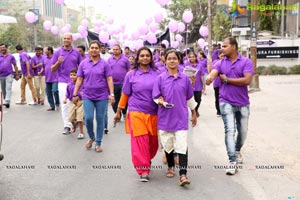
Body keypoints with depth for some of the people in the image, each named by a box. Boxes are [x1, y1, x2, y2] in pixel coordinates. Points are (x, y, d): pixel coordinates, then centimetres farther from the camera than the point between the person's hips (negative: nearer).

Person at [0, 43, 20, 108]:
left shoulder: (11, 56, 5)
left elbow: (15, 66, 9)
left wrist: (17, 75, 5)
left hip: (9, 75, -3)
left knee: (8, 89, -14)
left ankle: (7, 101, -22)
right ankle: (6, 101, 20)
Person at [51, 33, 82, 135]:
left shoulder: (76, 52, 5)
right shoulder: (58, 52, 2)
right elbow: (53, 69, 3)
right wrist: (58, 62, -16)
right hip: (63, 82, -1)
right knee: (65, 104, -4)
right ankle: (67, 125, 0)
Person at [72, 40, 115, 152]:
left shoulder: (104, 64, 0)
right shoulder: (83, 64, 4)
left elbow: (109, 80, -1)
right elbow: (79, 80, 7)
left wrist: (111, 94, -9)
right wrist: (75, 94, 3)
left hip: (102, 96, -1)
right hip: (87, 96, 1)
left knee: (100, 120, 4)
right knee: (88, 118, -8)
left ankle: (98, 143, 17)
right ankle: (91, 138, 20)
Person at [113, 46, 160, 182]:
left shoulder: (157, 74, 4)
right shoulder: (131, 75, 4)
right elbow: (125, 94, 8)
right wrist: (118, 112, 11)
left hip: (153, 113, 2)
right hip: (136, 112, -2)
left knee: (153, 141, 9)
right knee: (140, 140, -6)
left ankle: (146, 160, 38)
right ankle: (143, 170, 2)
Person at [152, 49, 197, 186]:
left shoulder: (185, 78, 3)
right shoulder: (160, 78, 0)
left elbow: (190, 98, 12)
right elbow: (156, 97, 2)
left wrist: (194, 114, 17)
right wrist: (161, 102, -21)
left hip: (181, 118, -1)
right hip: (165, 117, 1)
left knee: (182, 146, -8)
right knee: (167, 145, 14)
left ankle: (183, 175, -8)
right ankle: (170, 167, 36)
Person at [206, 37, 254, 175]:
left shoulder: (246, 62, -5)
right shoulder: (220, 63, 1)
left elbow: (247, 80, -17)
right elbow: (213, 73, -18)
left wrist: (227, 79, -13)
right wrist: (209, 78, -43)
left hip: (243, 103, 1)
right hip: (226, 102, -1)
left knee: (243, 131, 16)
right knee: (230, 130, -12)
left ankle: (237, 150, 44)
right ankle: (233, 162, -10)